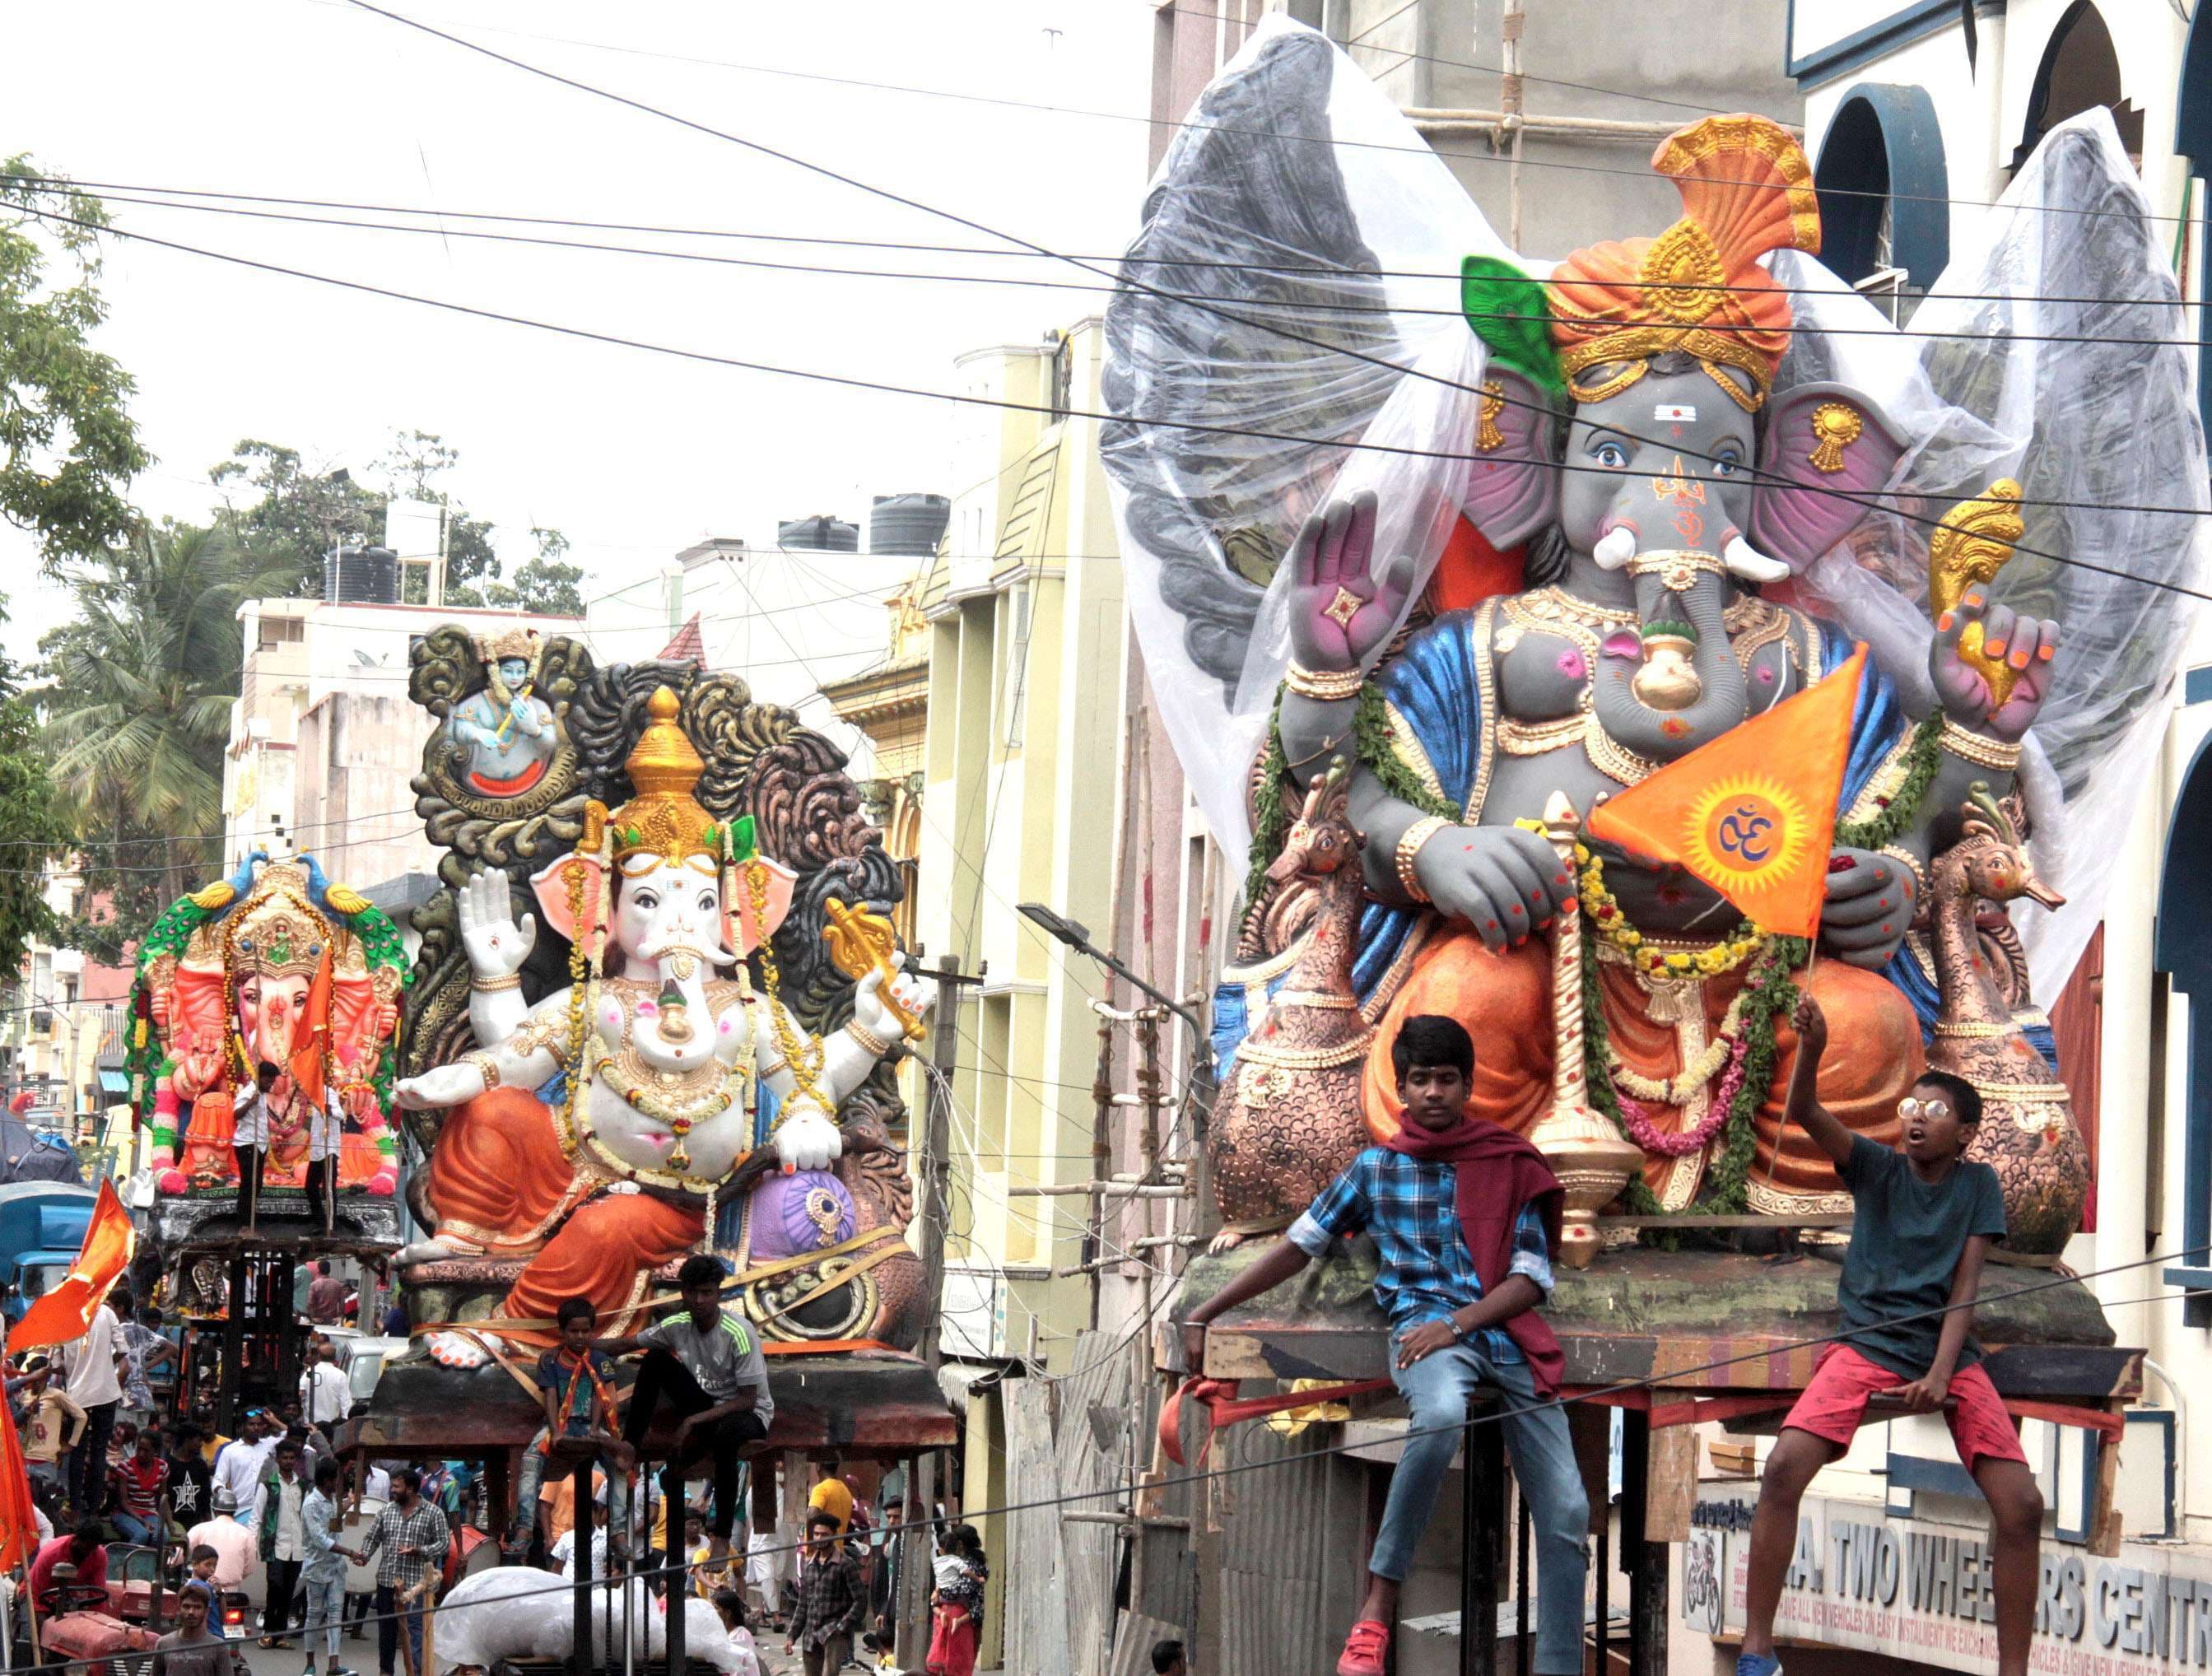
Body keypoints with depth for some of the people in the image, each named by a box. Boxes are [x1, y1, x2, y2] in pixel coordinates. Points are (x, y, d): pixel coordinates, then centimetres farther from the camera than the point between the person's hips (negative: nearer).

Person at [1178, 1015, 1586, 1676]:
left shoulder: (1511, 1167, 13)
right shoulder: (1377, 1168, 14)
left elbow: (1532, 1276, 5)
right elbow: (1300, 1244, 17)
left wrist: (1457, 1323, -12)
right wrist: (1205, 1313, 14)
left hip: (1506, 1334, 2)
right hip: (1426, 1324, -2)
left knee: (1567, 1514, -10)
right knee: (1443, 1412, -40)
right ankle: (1378, 1601, -33)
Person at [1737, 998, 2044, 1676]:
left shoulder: (1978, 1185, 8)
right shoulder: (1877, 1168, 6)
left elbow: (1965, 1287, 0)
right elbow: (1803, 1115, -10)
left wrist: (1941, 1373, -13)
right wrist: (1810, 1050, -30)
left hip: (1948, 1352, 1)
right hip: (1867, 1344, -1)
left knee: (2021, 1503, -16)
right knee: (1783, 1468, -23)